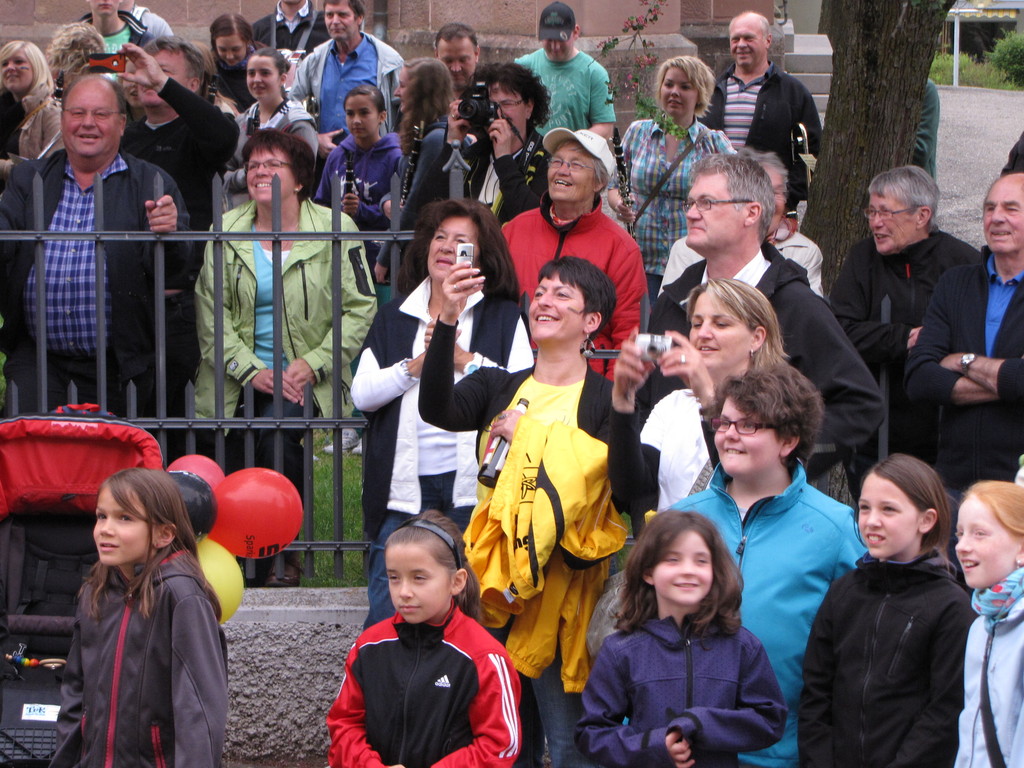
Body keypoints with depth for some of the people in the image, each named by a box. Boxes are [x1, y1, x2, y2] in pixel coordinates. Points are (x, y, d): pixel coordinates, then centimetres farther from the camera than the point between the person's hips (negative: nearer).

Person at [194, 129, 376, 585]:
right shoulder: (225, 231, 7)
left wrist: (313, 364, -10)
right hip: (238, 373, 2)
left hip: (304, 373, -2)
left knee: (276, 432, -28)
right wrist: (250, 370, -11)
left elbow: (359, 308, 1)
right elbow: (210, 311, 2)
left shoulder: (334, 230, 2)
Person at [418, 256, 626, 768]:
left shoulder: (606, 400, 1)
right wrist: (448, 320, -21)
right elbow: (438, 409, -8)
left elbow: (612, 473, -14)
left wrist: (527, 432, -7)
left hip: (561, 586, -4)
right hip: (495, 579, 4)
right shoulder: (499, 388, 12)